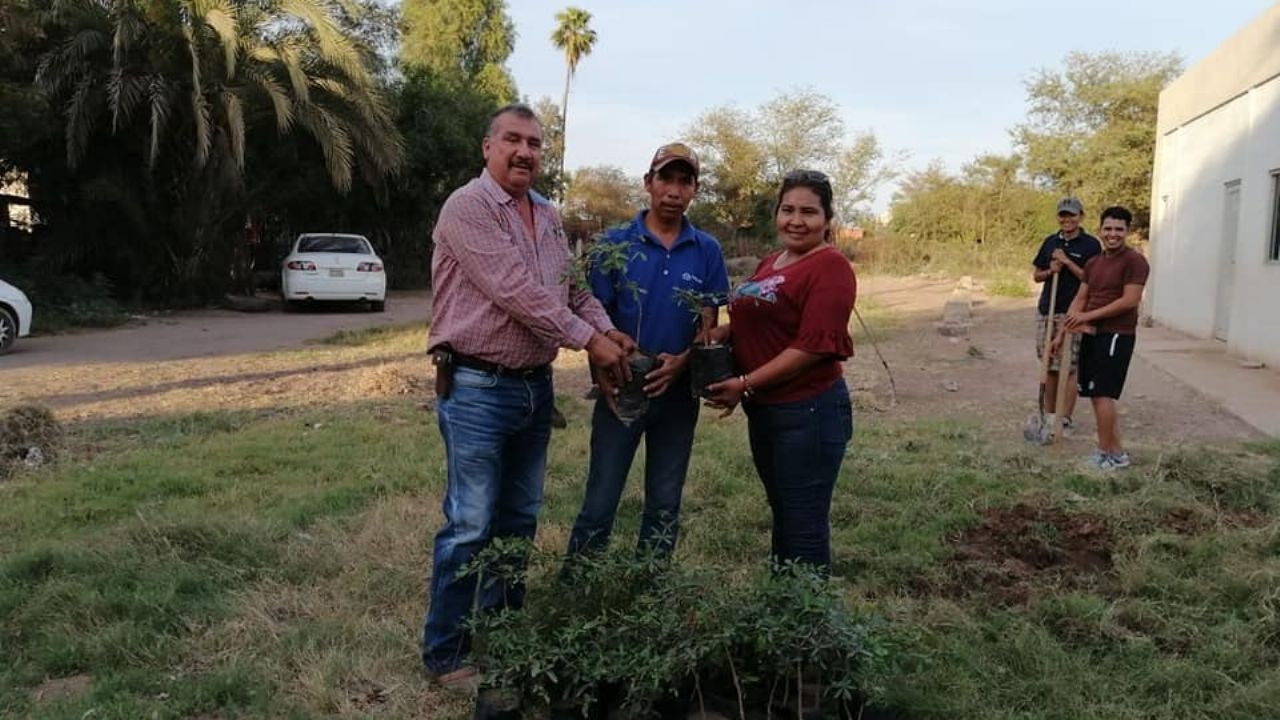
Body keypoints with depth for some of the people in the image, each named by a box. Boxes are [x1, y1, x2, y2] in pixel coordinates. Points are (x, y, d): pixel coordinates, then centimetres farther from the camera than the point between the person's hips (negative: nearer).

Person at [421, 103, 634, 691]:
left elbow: (573, 286, 16)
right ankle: (445, 654, 12)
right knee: (470, 525, -3)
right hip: (477, 389, -8)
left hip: (535, 386, 8)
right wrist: (588, 340, -17)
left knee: (519, 520, 15)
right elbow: (514, 290, -20)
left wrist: (608, 332, -4)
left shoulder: (548, 216, 13)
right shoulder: (467, 207, -12)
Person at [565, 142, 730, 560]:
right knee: (600, 501, 0)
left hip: (678, 391, 3)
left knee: (665, 504, 13)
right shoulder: (615, 243, -3)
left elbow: (709, 324, 2)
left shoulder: (707, 251, 2)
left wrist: (681, 362, -17)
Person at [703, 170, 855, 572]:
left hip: (808, 413, -9)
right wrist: (724, 332, 3)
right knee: (783, 516, 19)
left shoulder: (830, 267, -13)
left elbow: (813, 346, -21)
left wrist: (745, 384, -18)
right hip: (764, 411, 9)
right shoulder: (770, 264, 14)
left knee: (804, 526, 1)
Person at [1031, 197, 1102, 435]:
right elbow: (1036, 275, 15)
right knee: (1049, 366, 11)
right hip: (1046, 310, 5)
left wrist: (1067, 262, -14)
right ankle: (1048, 414, 20)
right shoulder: (1050, 242, 11)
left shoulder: (1090, 244, -3)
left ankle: (1066, 420, 3)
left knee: (1068, 367, -3)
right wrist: (1050, 271, -5)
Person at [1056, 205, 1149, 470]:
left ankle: (1111, 453, -1)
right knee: (1097, 394, 10)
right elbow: (1080, 299, 16)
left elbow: (1130, 300, -17)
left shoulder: (1134, 260, -9)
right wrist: (1063, 332, 11)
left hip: (1117, 335, -8)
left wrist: (1089, 316, -17)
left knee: (1102, 394, -10)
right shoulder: (1093, 263, 15)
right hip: (1092, 334, 8)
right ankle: (1112, 450, 19)